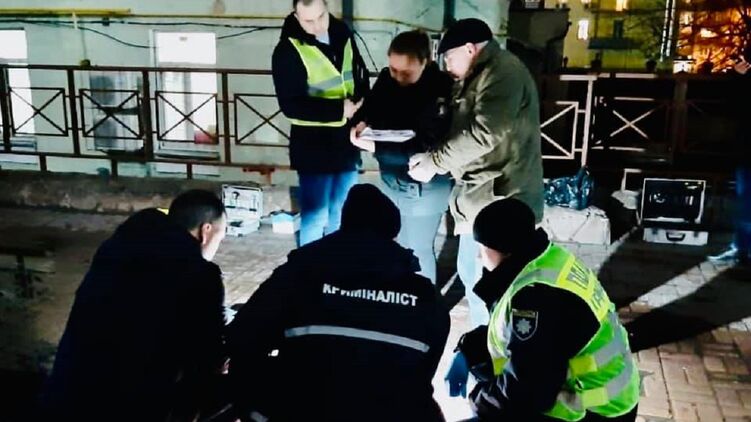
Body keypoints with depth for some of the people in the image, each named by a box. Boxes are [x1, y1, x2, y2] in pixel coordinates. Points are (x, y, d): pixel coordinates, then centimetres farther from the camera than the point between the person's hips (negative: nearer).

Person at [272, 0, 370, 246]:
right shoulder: (288, 51, -15)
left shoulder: (342, 33, 3)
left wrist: (361, 102, -5)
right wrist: (339, 109, -22)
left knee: (342, 215, 18)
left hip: (346, 142, 6)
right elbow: (290, 106, -18)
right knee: (315, 217, 2)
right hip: (314, 146, -6)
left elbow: (360, 74, 15)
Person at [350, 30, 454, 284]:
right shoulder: (387, 78, -4)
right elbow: (370, 108, 10)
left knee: (418, 252, 8)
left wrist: (376, 148, -32)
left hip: (424, 187, -6)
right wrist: (361, 123, -14)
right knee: (399, 246, 22)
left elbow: (427, 148, -29)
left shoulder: (442, 90, -23)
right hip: (392, 180, 7)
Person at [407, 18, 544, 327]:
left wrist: (434, 162, -15)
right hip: (481, 197, 11)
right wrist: (433, 158, 4)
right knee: (471, 272, 18)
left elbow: (483, 133, -23)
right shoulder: (479, 76, 19)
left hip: (498, 199, -11)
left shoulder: (502, 71, -14)